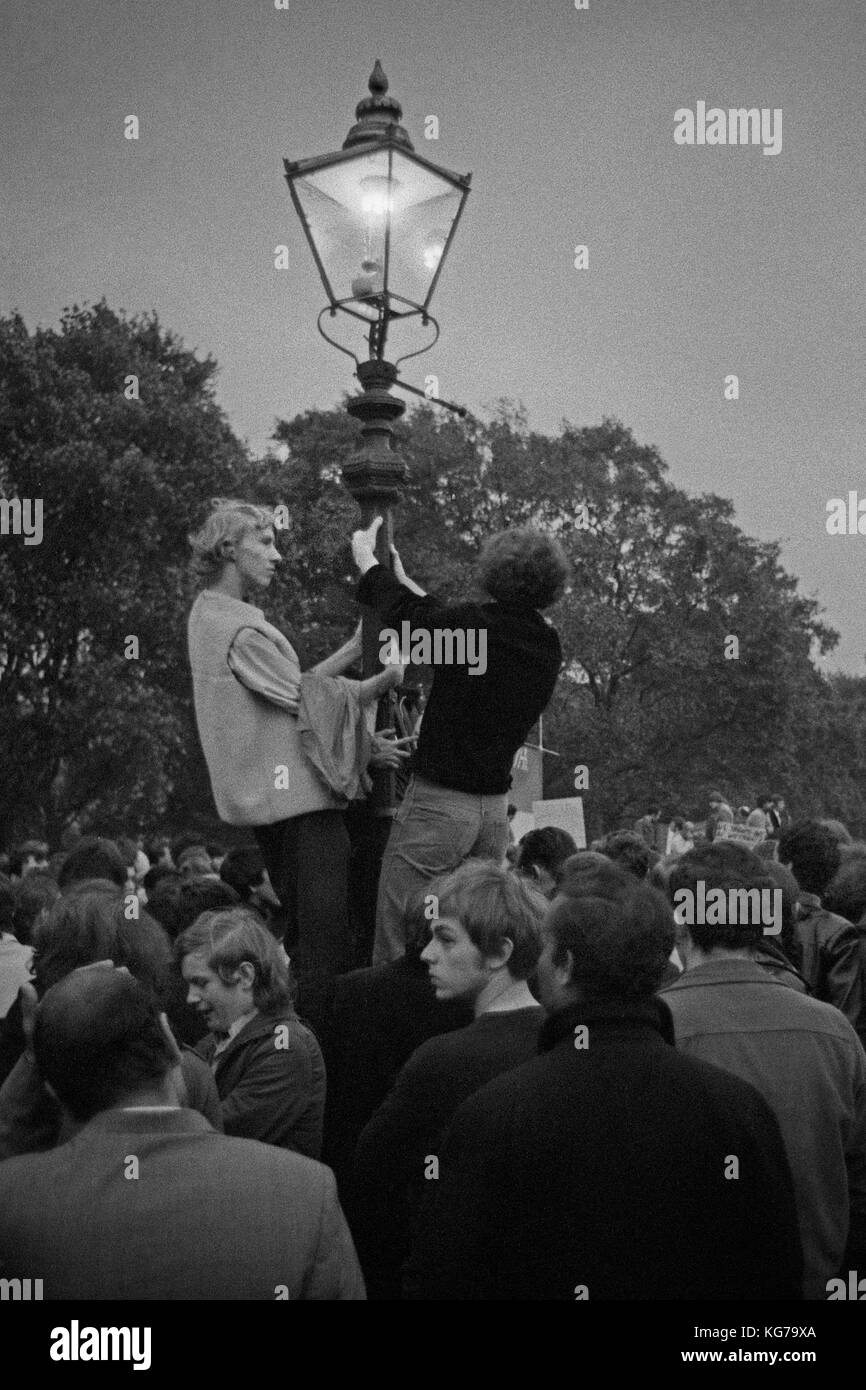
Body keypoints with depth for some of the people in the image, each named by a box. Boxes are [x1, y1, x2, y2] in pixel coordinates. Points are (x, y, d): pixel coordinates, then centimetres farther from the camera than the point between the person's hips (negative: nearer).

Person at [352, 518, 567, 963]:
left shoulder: (474, 625, -17)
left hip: (438, 801, -7)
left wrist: (365, 558, 20)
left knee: (397, 943, -3)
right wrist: (404, 579, 32)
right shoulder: (547, 647, 4)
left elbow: (404, 614, 1)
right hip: (496, 806, 7)